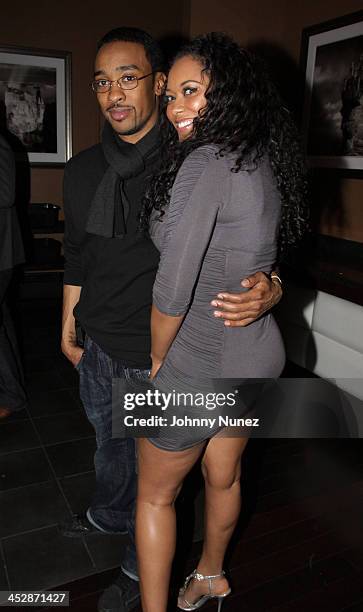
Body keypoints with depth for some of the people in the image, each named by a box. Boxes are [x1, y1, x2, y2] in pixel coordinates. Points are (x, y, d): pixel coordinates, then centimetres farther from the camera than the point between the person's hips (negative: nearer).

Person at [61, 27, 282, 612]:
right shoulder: (82, 170, 1)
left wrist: (268, 291, -31)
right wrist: (69, 327, 18)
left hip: (159, 357, -5)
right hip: (98, 349, 6)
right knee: (109, 444, 29)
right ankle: (109, 515, 60)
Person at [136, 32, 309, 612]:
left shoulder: (205, 162, -22)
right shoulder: (264, 163, 5)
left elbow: (173, 286, -24)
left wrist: (157, 360, -9)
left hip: (201, 367, -8)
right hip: (257, 353, 8)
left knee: (155, 493, 15)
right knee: (223, 476, 27)